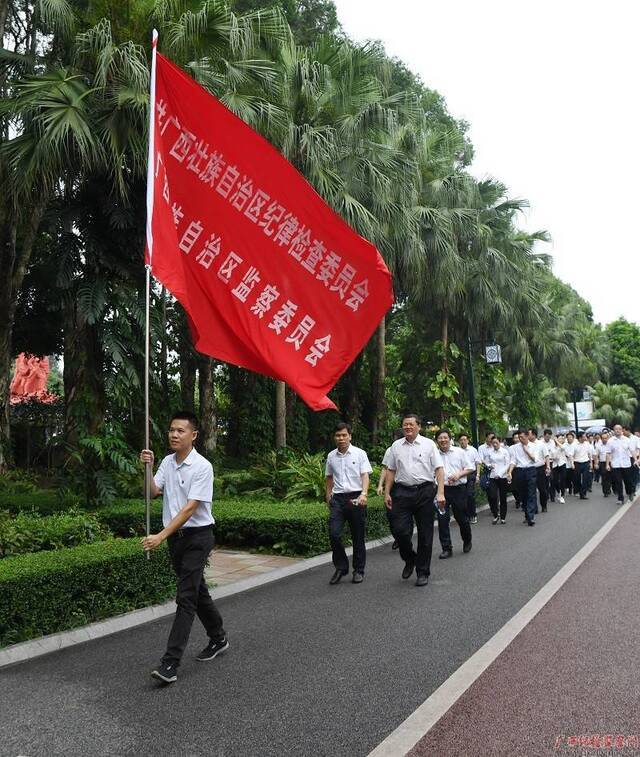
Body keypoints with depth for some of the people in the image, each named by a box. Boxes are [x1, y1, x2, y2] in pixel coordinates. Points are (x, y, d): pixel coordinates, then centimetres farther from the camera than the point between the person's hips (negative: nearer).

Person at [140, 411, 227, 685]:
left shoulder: (202, 467, -17)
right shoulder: (167, 462, 5)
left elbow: (190, 508, -22)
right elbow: (153, 492, -5)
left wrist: (161, 536, -26)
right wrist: (147, 468, -20)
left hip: (197, 536, -7)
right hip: (175, 536, 7)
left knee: (186, 597, -9)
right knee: (198, 591, 18)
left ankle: (170, 663, -8)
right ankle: (218, 639, 35)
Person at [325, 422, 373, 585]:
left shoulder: (360, 454, -1)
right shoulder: (331, 456, 9)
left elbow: (365, 476, -8)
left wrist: (364, 494, -23)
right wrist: (328, 497, 20)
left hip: (356, 498, -2)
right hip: (338, 498, 2)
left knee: (358, 536, 5)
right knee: (334, 534, -10)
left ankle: (359, 570, 20)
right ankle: (341, 567, 8)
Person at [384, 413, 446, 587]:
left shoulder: (428, 444, 1)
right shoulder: (396, 446, 10)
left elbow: (439, 469, -3)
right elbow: (391, 471, 13)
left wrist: (440, 493, -12)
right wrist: (387, 493, 6)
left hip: (425, 491, -2)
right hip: (402, 492, 2)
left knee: (425, 534, 4)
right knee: (400, 530, -4)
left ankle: (423, 572, 17)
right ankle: (409, 560, 24)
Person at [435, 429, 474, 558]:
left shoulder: (459, 452, 3)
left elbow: (470, 467, 5)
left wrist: (459, 474, -11)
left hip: (458, 489, 0)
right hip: (442, 489, 1)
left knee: (462, 518, 8)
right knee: (442, 520, -2)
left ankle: (467, 542, 34)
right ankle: (446, 548, 9)